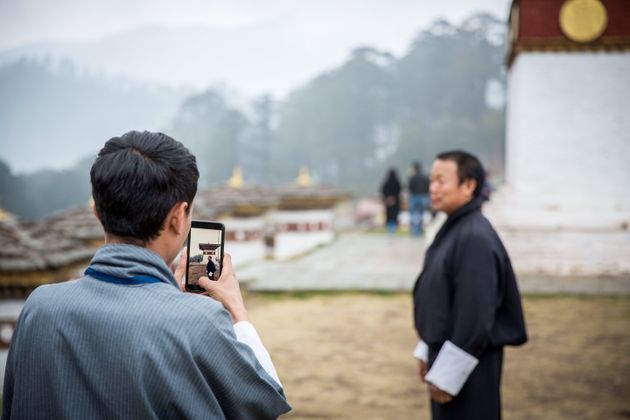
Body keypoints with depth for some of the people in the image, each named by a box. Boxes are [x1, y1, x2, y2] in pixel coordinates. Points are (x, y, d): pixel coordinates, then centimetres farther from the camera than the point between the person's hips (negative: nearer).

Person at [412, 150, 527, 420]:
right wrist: (427, 353, 16)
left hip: (465, 365, -9)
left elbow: (474, 318, -24)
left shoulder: (475, 239, -22)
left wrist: (446, 375, -20)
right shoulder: (453, 229, 7)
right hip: (444, 352, 9)